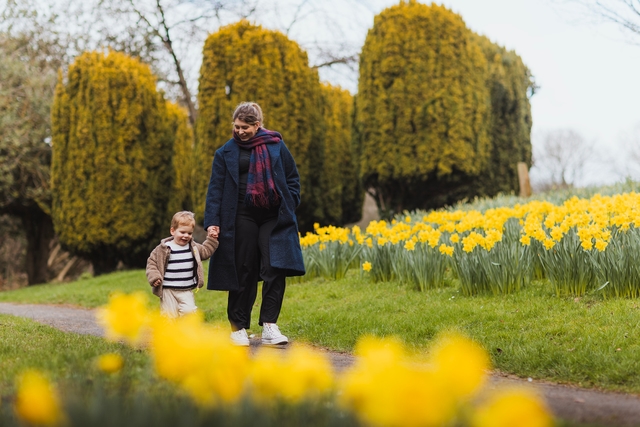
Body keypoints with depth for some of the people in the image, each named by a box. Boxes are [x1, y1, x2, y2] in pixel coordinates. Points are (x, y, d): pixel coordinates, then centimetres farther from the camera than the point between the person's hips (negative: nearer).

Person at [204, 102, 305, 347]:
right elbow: (215, 189, 5)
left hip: (274, 218, 1)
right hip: (242, 219, 0)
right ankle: (238, 328, 14)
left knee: (275, 269, -11)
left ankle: (269, 326, -9)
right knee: (243, 273, 3)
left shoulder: (276, 146, 8)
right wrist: (212, 222, -5)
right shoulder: (226, 153, 7)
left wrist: (289, 209, 1)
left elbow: (293, 179, 12)